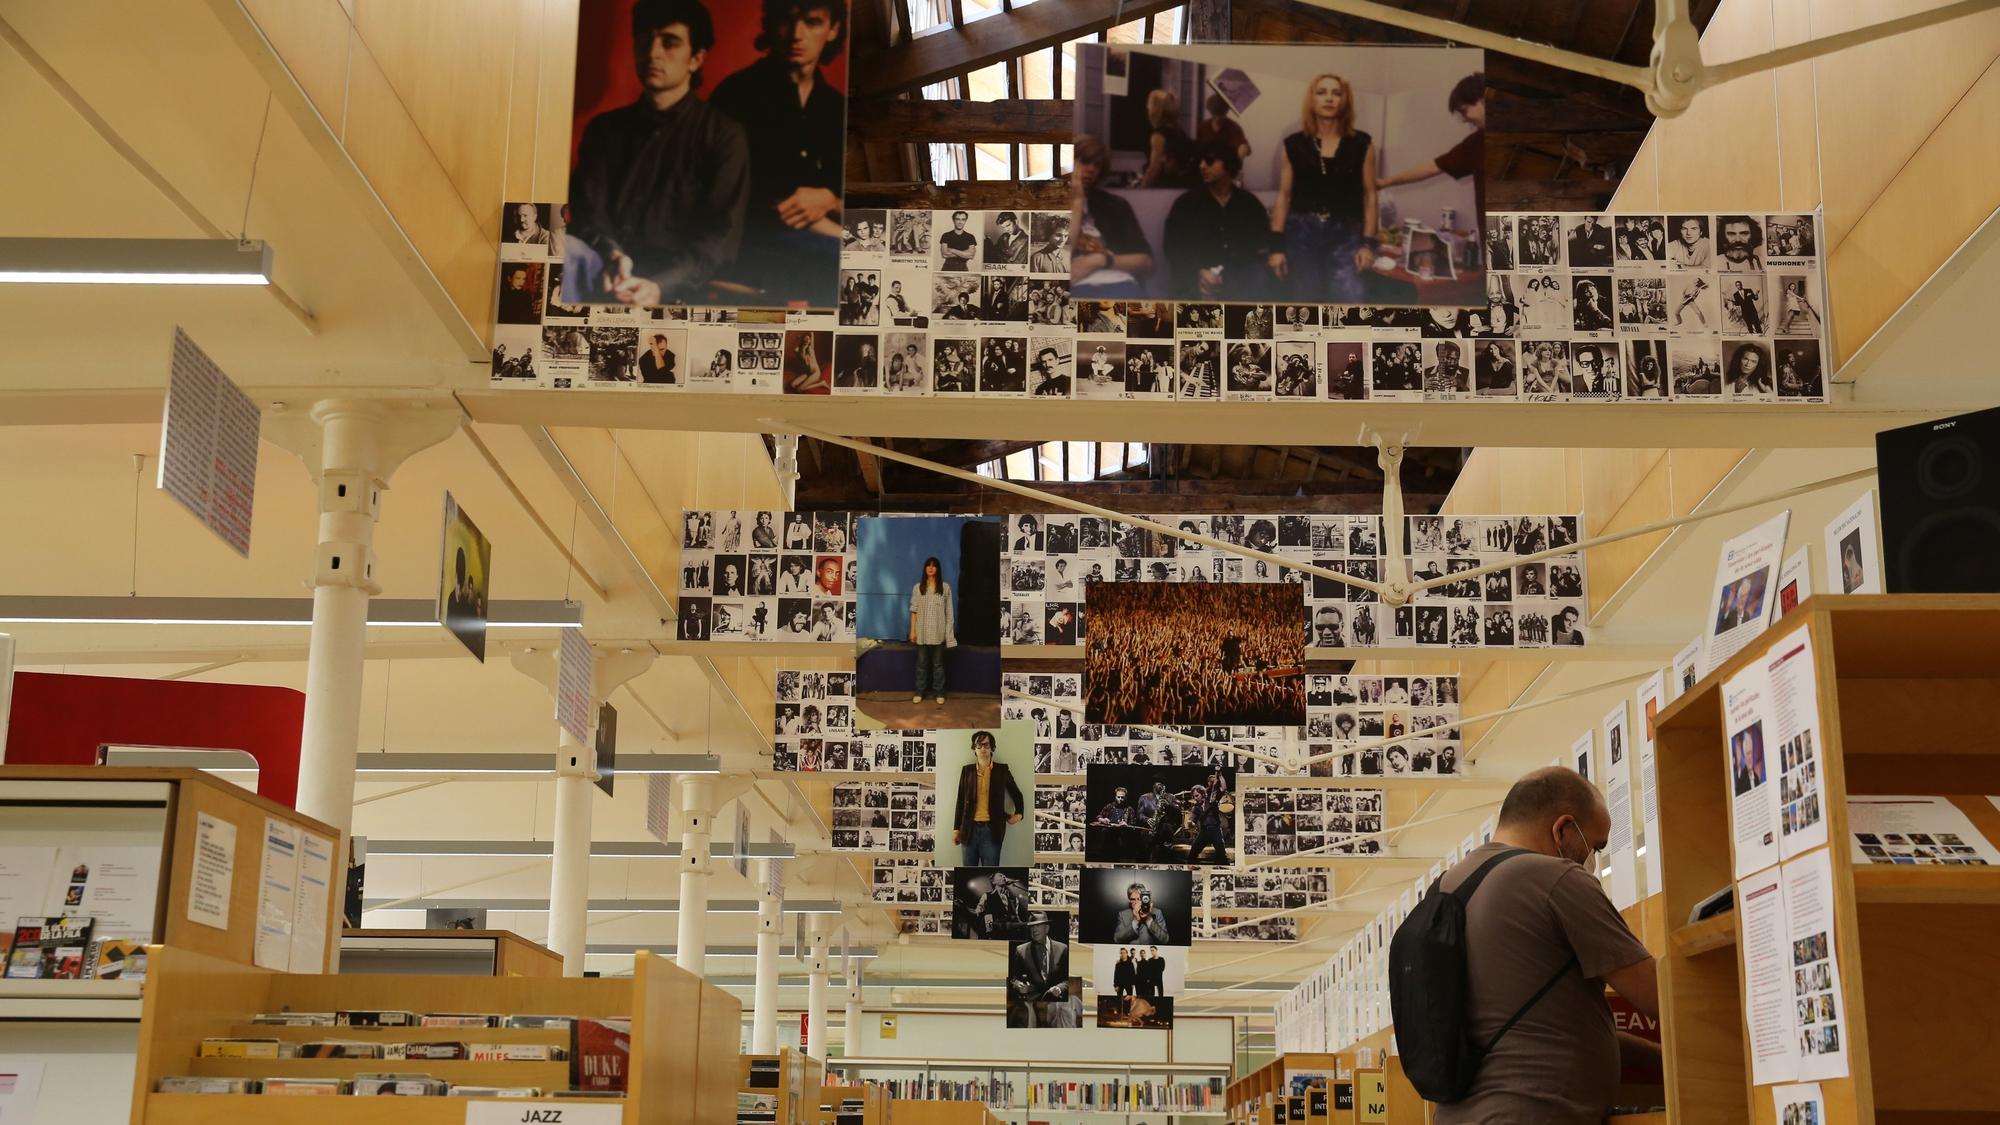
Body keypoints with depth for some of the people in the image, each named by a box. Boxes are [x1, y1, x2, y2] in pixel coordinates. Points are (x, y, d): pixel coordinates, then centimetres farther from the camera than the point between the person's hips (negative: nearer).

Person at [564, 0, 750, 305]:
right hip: (605, 275, 3)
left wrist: (661, 286, -21)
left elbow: (721, 234, -2)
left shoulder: (724, 135, 9)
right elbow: (586, 210, 9)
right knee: (563, 249, -34)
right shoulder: (605, 128, 21)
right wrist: (611, 257, -17)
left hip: (674, 287, -3)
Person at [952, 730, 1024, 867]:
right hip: (970, 828, 1)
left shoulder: (1002, 770, 5)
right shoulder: (967, 770, 8)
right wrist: (956, 828, 6)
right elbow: (961, 801, 9)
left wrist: (1018, 814, 10)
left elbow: (1016, 794, 19)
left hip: (991, 829, -1)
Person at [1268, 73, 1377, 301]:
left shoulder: (1362, 144, 4)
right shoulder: (1294, 144, 5)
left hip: (1345, 236, -1)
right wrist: (1277, 245, 0)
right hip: (1301, 235, 1)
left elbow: (1368, 195, 5)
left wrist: (1368, 243, -3)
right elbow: (1284, 196, 6)